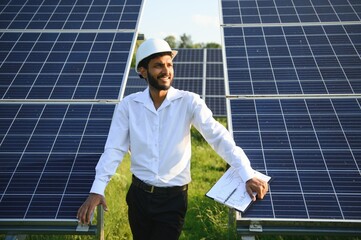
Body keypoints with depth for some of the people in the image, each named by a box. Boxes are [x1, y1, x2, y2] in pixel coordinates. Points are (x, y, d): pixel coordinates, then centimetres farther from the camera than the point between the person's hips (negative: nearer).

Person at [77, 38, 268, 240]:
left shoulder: (189, 102, -10)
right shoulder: (128, 105, -4)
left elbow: (219, 137, -18)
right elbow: (114, 149, -7)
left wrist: (248, 175, -29)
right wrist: (97, 190, -19)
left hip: (174, 198, -2)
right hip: (138, 195, 3)